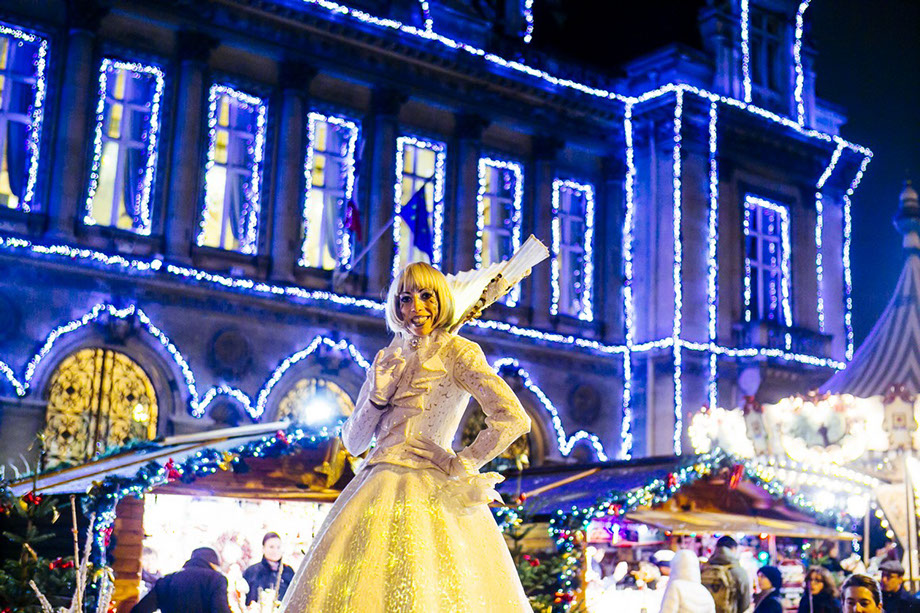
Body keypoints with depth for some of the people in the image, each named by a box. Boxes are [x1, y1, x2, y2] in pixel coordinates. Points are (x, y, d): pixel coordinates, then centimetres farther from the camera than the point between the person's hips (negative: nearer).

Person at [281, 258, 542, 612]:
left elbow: (513, 419, -14)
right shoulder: (388, 359, 16)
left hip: (428, 494, -6)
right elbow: (353, 442, 15)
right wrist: (377, 395, -1)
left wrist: (460, 465, -8)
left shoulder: (458, 352, -1)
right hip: (377, 489, 6)